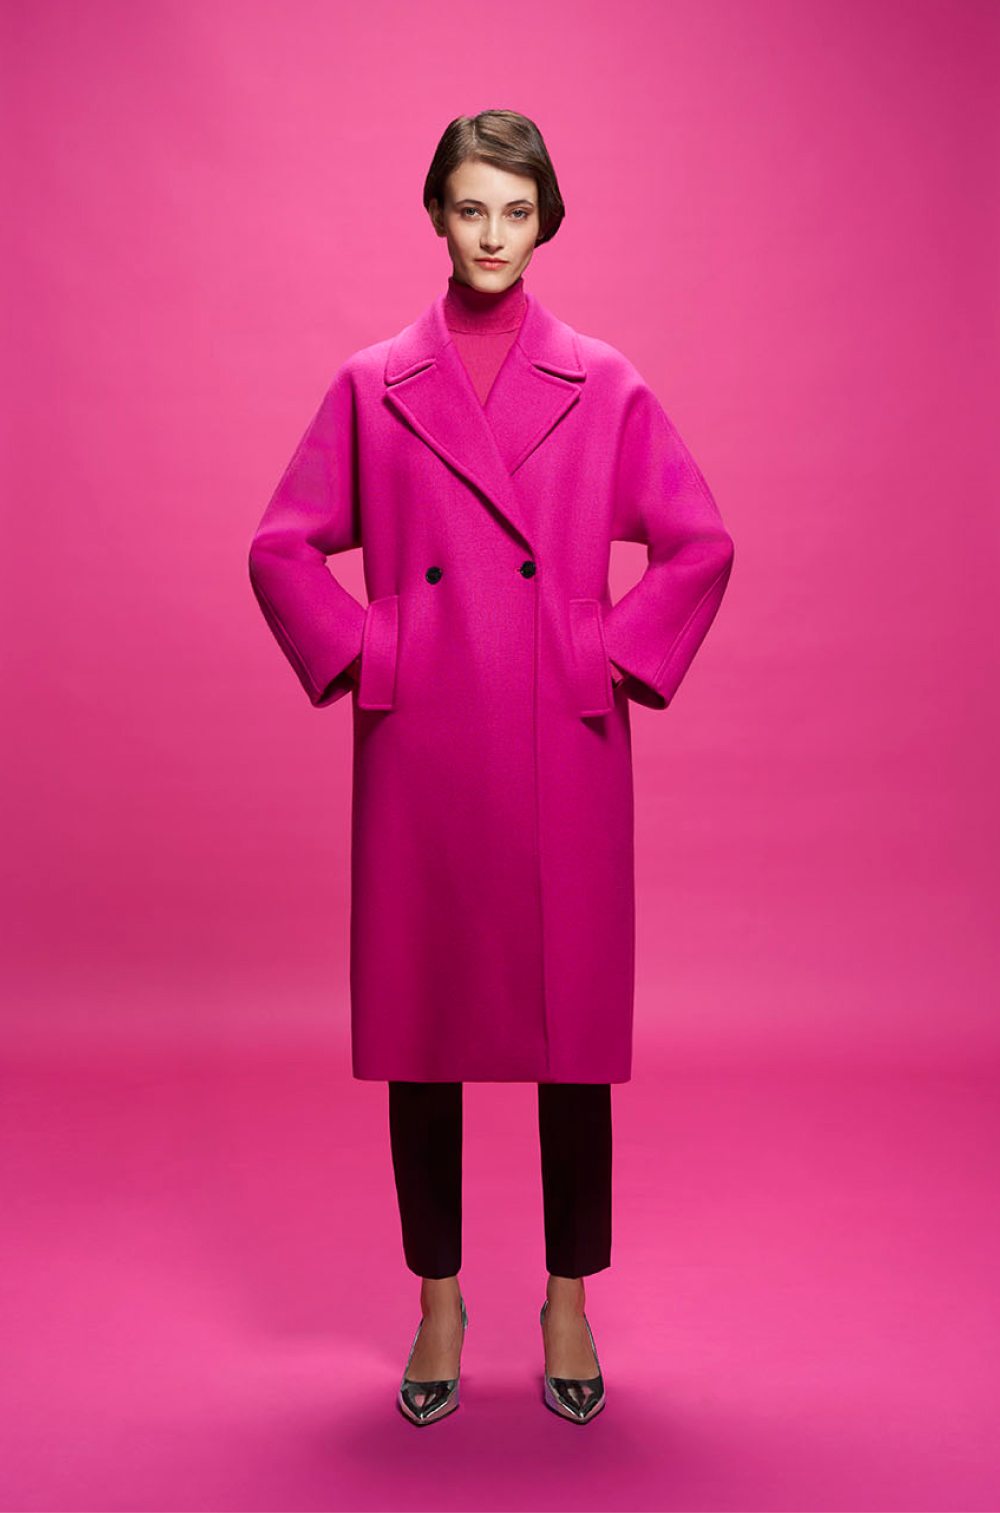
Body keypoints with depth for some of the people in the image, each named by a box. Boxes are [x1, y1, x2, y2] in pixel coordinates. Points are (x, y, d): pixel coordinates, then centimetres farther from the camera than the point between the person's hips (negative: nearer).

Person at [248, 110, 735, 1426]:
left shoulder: (606, 386, 5)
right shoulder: (372, 386, 6)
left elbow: (700, 544, 6)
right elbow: (282, 548, 7)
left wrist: (618, 662, -3)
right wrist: (360, 662, -3)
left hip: (565, 752, 0)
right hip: (421, 751, 1)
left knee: (575, 1022, 6)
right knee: (418, 1024, 7)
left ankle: (569, 1302, 26)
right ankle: (438, 1302, 27)